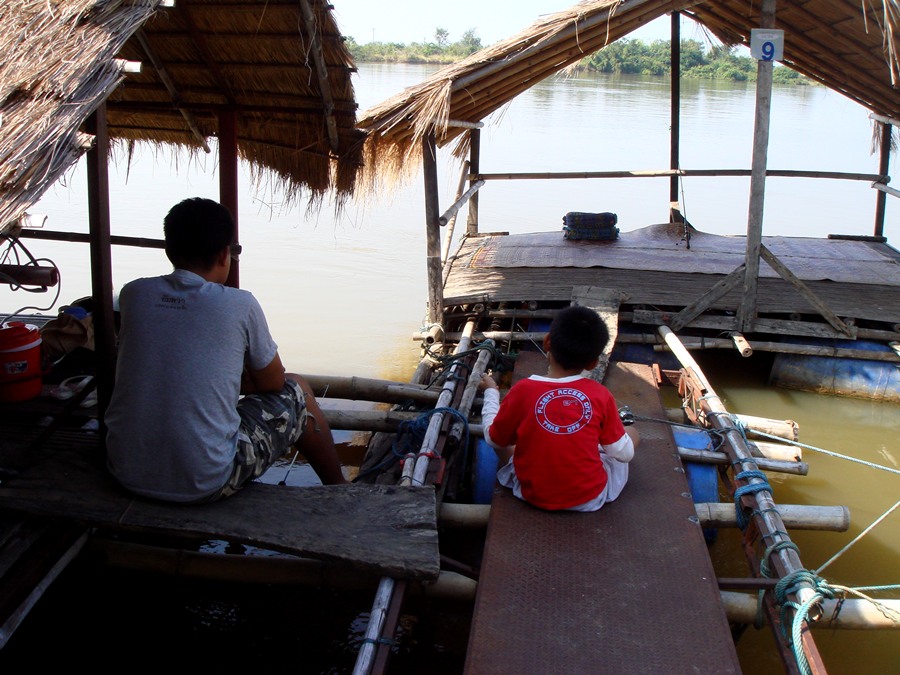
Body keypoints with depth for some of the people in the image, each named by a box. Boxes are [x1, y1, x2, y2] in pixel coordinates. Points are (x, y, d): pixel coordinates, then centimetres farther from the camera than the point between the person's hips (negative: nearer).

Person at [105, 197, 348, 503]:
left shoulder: (133, 294, 0)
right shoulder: (239, 305, -10)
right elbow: (272, 382, 5)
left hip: (126, 474, 5)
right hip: (205, 483, -5)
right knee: (297, 391, 17)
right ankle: (339, 488, 40)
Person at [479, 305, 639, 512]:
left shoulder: (522, 390, -16)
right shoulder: (600, 395, -15)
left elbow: (493, 439, -1)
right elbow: (624, 454, -5)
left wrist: (491, 391, 14)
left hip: (534, 496, 1)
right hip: (590, 498, 0)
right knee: (632, 433, 20)